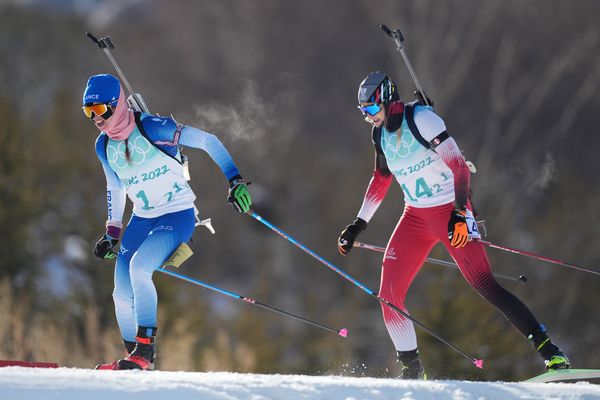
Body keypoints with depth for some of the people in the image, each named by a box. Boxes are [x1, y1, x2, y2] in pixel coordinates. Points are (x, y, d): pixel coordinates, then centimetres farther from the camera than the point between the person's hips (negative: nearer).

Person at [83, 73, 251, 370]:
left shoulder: (151, 128, -18)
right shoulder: (104, 147, 4)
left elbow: (207, 141, -14)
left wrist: (235, 180, -21)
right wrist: (111, 233, 19)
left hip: (178, 216, -7)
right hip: (142, 220, 7)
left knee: (138, 266, -29)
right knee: (122, 295, -2)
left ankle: (144, 349, -24)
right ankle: (136, 357, 18)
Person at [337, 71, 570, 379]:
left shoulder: (420, 120, -18)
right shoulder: (381, 133, 5)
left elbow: (459, 166, -22)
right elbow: (381, 180, 21)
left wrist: (460, 213, -31)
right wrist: (358, 225, 21)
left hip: (451, 213, -7)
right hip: (415, 217, 7)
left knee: (484, 284, -17)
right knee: (388, 294, -4)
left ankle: (547, 348, -14)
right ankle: (411, 370, 8)